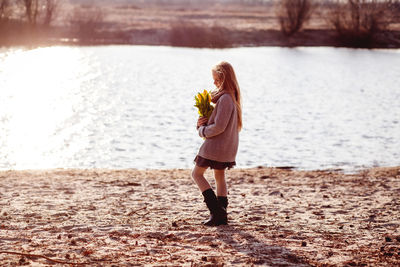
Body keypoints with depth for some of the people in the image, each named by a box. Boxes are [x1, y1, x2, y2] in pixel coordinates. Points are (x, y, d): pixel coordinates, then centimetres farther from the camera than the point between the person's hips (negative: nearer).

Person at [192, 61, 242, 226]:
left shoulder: (225, 98, -22)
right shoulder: (232, 97, 10)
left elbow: (219, 127, -24)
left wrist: (202, 130, -8)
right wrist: (204, 123, 0)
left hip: (216, 145, -10)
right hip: (228, 146, 10)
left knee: (197, 173, 3)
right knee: (220, 177, 18)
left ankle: (216, 210, -6)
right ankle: (221, 215, 18)